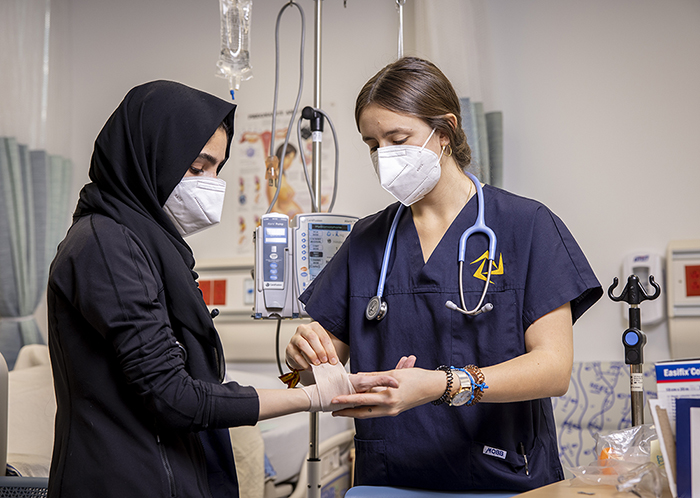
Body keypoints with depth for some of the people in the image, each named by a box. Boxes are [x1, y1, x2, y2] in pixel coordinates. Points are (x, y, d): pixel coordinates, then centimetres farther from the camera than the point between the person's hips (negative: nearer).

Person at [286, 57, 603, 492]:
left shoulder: (527, 226, -3)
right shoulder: (367, 240, 9)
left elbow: (554, 367, -11)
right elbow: (331, 351, 10)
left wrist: (440, 385, -25)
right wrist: (306, 353, -13)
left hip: (503, 478, -3)